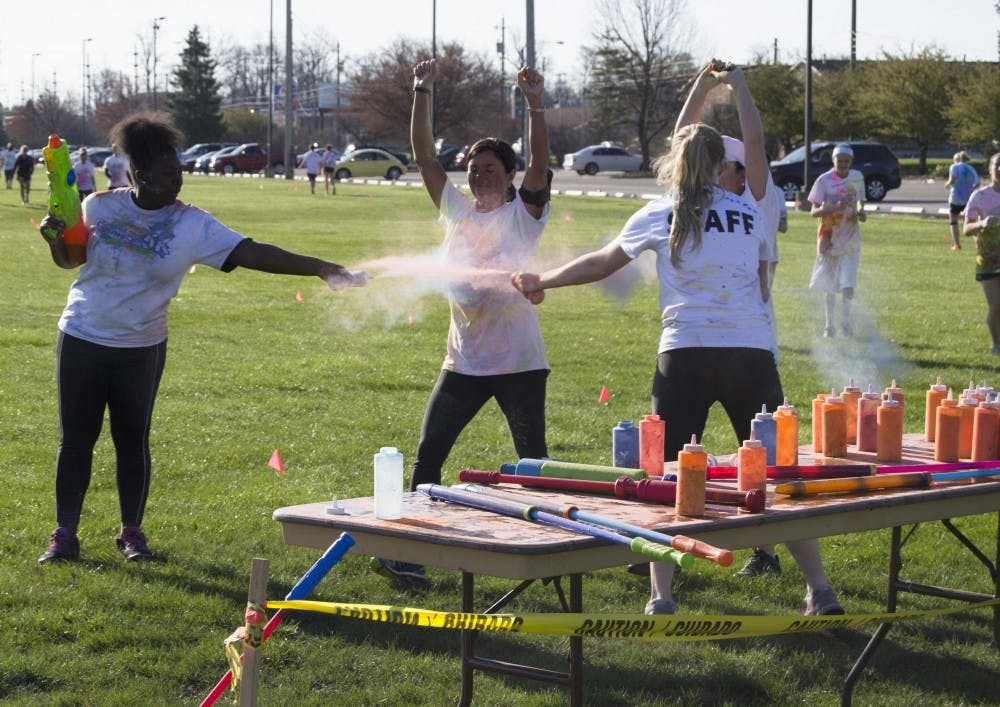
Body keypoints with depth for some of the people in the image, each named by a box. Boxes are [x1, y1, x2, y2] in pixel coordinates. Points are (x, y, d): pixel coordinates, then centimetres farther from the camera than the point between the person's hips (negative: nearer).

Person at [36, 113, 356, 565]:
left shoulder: (193, 225, -10)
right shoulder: (100, 206, -6)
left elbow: (253, 254, -18)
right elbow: (69, 260, 9)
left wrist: (319, 268, -27)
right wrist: (56, 237, -14)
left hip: (142, 348, 0)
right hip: (82, 340, 0)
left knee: (133, 441, 6)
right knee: (76, 439, 3)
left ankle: (132, 532, 20)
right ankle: (65, 534, 11)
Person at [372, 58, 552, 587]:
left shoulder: (524, 211, -1)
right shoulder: (455, 209, 10)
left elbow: (540, 163, -17)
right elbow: (424, 154, 5)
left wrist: (535, 106, -29)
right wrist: (422, 93, -3)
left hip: (519, 360, -4)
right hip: (463, 361, 4)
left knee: (534, 463, 2)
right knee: (428, 454, -3)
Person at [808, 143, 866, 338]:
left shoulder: (857, 177, 3)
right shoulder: (824, 180, -7)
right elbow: (814, 212, -9)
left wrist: (861, 211, -3)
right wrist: (833, 208, -26)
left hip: (850, 239, 1)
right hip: (829, 238, -1)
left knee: (848, 283, -10)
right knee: (829, 286, 6)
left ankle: (846, 321, 5)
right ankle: (829, 324, 17)